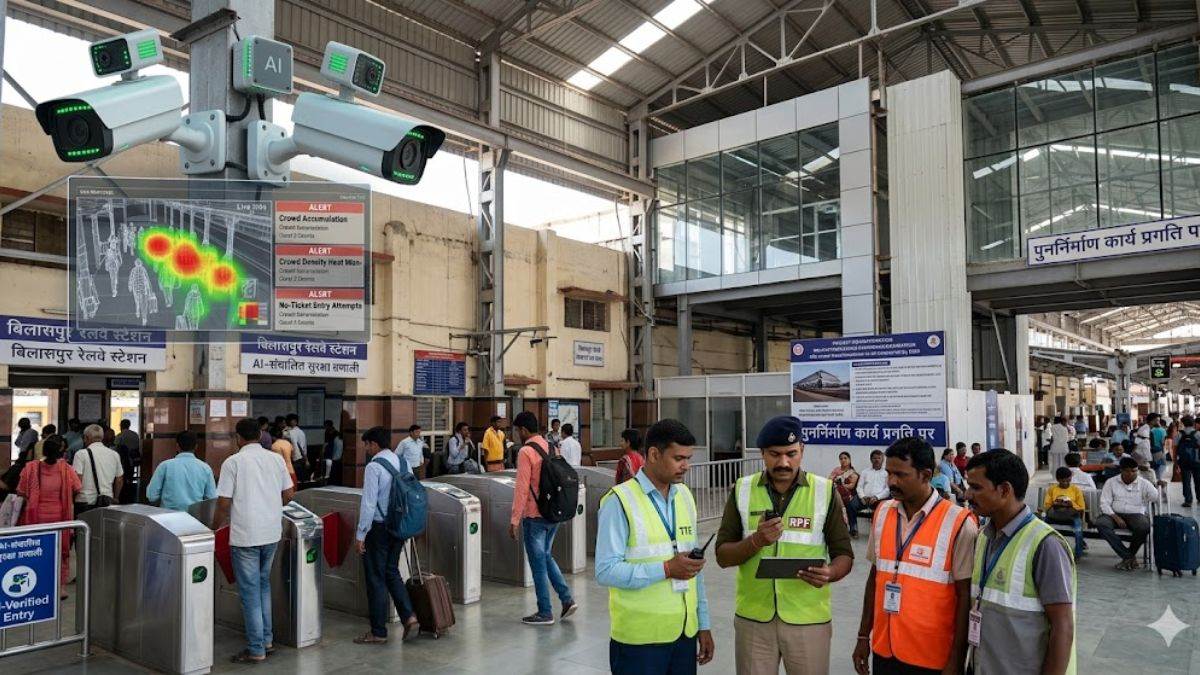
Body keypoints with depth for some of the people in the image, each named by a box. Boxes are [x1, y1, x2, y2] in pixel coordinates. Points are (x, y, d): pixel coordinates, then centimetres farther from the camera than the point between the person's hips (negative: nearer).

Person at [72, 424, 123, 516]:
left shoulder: (81, 454, -5)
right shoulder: (114, 454, 8)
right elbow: (119, 480, 13)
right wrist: (114, 498, 25)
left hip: (85, 502, -4)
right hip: (108, 502, 4)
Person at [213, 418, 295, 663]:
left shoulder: (233, 462, -9)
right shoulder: (276, 459, 4)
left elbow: (224, 502, -10)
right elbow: (288, 494, 8)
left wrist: (215, 526, 6)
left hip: (244, 535, -5)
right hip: (272, 533, 5)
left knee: (250, 591, 3)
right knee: (263, 584, 20)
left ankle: (256, 650, 8)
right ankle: (267, 640, 24)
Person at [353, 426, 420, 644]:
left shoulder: (374, 467, -17)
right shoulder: (403, 462, 5)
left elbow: (369, 503, -19)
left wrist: (361, 534, -13)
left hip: (379, 528, -7)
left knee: (376, 578, 5)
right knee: (392, 572, 20)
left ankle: (378, 632, 14)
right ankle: (409, 617, 8)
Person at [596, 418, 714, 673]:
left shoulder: (685, 496, 9)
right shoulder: (620, 501, -13)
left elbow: (693, 566, 13)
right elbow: (606, 571, -17)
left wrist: (703, 624, 12)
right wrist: (666, 569, -20)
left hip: (685, 633, 6)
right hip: (639, 638, -6)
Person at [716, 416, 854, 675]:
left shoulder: (825, 491, -3)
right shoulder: (742, 490, 0)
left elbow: (844, 555, 1)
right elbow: (723, 556, 0)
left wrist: (829, 574, -21)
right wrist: (756, 541, -19)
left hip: (809, 619, -1)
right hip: (753, 618, 1)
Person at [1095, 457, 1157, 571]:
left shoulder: (1144, 483, 7)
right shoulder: (1111, 482, 7)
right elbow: (1104, 503, 1)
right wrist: (1115, 517, -13)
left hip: (1136, 515, -1)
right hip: (1115, 514, 1)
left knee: (1144, 526, -36)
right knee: (1100, 523, -31)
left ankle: (1128, 556, -11)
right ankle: (1129, 557, -26)